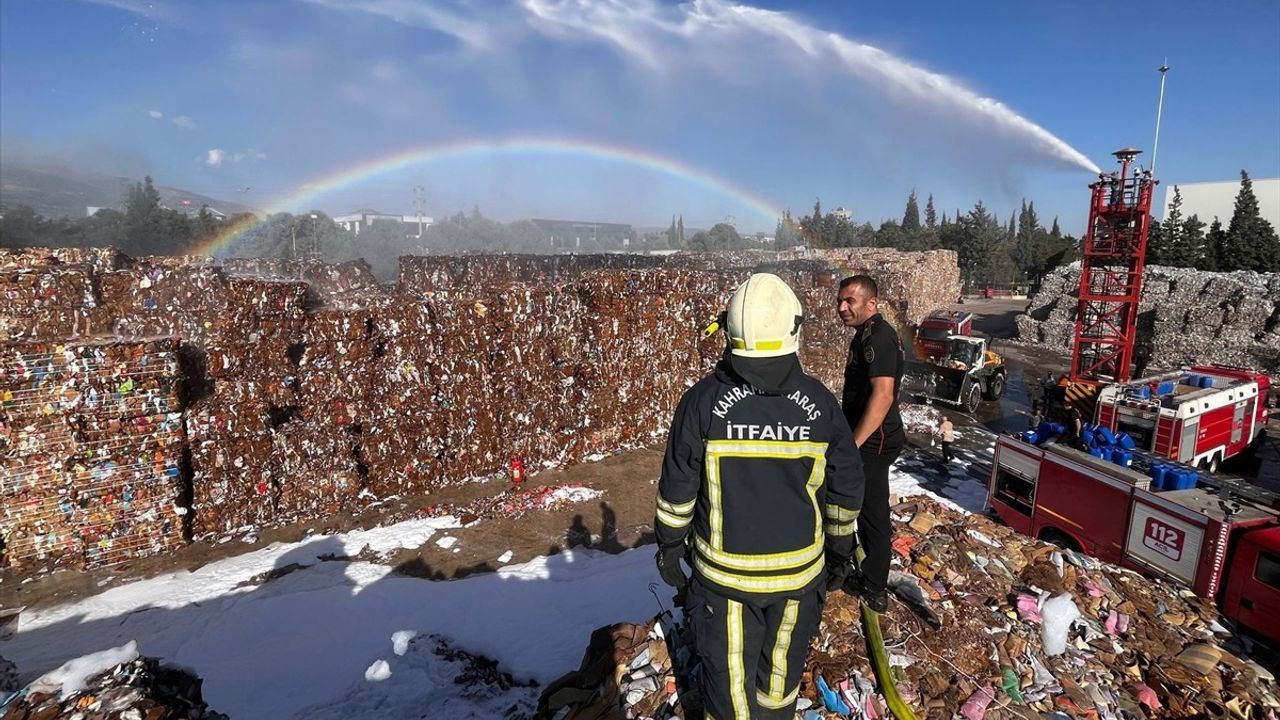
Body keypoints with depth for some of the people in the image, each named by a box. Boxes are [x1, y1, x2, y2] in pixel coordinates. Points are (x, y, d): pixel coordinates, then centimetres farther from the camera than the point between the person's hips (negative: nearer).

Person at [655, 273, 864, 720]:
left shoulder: (702, 401, -18)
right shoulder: (819, 402, -12)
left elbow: (677, 488, -9)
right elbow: (846, 489, -1)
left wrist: (669, 545, 7)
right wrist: (840, 549, 15)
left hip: (724, 571, -2)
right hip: (798, 569, 2)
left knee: (728, 673, 17)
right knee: (783, 668, 23)